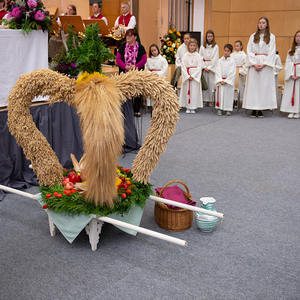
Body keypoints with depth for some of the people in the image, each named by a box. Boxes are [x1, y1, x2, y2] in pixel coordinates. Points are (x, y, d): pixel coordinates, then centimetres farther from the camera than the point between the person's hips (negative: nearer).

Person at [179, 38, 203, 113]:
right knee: (187, 91, 2)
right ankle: (187, 107, 10)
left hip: (195, 77, -2)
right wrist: (187, 76, -10)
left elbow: (199, 68, -4)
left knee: (194, 91, -3)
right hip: (186, 77, 2)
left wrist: (193, 76, -13)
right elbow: (183, 67, 1)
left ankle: (193, 108, 3)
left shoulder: (198, 56, 1)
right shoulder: (185, 56, 5)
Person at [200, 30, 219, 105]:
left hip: (212, 68, -2)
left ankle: (212, 100, -3)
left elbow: (215, 59, -3)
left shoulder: (215, 46, 2)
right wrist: (204, 67, -4)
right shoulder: (202, 47, 10)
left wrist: (209, 67, -9)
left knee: (212, 84, -6)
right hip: (204, 68, 2)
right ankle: (205, 99, 5)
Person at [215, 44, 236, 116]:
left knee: (228, 95, -2)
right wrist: (220, 80, -10)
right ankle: (219, 109, 3)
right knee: (220, 94, -2)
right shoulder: (220, 61, 7)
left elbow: (233, 72, -6)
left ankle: (228, 110, 4)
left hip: (229, 81, -2)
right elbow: (217, 71, 3)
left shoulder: (232, 61, -1)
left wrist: (226, 81, -11)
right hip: (220, 81, 2)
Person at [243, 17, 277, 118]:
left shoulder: (271, 37, 6)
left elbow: (272, 52, 0)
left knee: (264, 86, -3)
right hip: (254, 63, 1)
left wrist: (263, 64, -12)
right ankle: (254, 109, 1)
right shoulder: (253, 36, 10)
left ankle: (260, 109, 0)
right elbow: (249, 51, 4)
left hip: (266, 64, -1)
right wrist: (254, 64, -9)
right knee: (253, 86, -3)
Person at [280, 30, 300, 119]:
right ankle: (291, 111, 6)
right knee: (290, 91, 1)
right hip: (291, 74, 4)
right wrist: (291, 74, -6)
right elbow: (288, 63, 7)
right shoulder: (291, 50, 13)